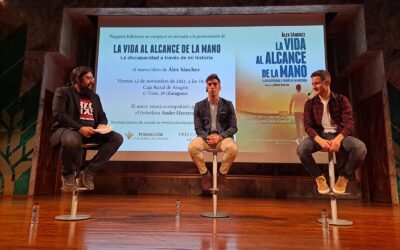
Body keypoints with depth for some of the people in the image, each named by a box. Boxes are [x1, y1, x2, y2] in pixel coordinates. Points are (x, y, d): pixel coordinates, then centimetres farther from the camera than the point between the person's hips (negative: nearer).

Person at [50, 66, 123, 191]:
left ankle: (89, 171, -13)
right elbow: (58, 114, -11)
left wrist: (102, 125, -6)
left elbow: (102, 116, 20)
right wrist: (79, 128, -24)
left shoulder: (94, 96, 21)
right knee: (72, 140, -43)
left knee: (117, 138, -15)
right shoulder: (63, 92, 3)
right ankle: (69, 174, -11)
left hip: (89, 133, 6)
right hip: (67, 130, -6)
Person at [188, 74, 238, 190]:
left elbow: (233, 127, 1)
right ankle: (205, 173, -5)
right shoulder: (199, 105, 7)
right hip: (205, 137, 1)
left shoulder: (228, 105, 6)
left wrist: (220, 137, -16)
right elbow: (198, 128, 3)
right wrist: (207, 137, -18)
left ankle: (222, 174, -6)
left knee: (233, 148, -34)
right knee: (192, 147, -31)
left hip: (223, 137, 0)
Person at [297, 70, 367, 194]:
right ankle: (319, 177, -5)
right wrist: (320, 140, -28)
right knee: (301, 149, -31)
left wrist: (338, 139, -30)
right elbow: (308, 125, -6)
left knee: (360, 147, -30)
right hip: (319, 135, 0)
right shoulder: (310, 103, 3)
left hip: (338, 135, 0)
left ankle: (343, 178, -5)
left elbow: (349, 122, -8)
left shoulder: (341, 100, 2)